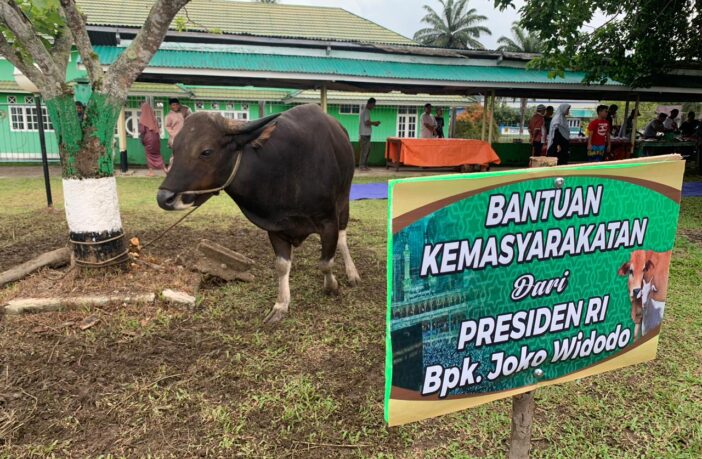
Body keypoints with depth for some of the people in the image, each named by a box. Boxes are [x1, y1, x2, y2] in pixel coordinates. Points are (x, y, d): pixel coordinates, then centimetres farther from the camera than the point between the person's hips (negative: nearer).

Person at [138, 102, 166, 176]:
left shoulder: (142, 118, -10)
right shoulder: (153, 116, 4)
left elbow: (142, 130, -12)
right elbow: (158, 128, 9)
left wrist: (142, 139, -3)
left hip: (148, 138, -4)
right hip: (156, 137, 4)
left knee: (149, 154, 6)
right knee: (157, 154, 13)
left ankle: (151, 172, 7)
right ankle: (164, 169, 5)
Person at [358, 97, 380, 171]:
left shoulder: (364, 110, 18)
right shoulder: (366, 111, -14)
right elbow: (367, 123, -22)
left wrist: (373, 123, 13)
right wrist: (374, 123, -6)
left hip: (365, 134, 10)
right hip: (365, 135, -10)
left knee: (367, 150, 14)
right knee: (364, 150, -5)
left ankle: (365, 165, 18)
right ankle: (362, 166, -1)